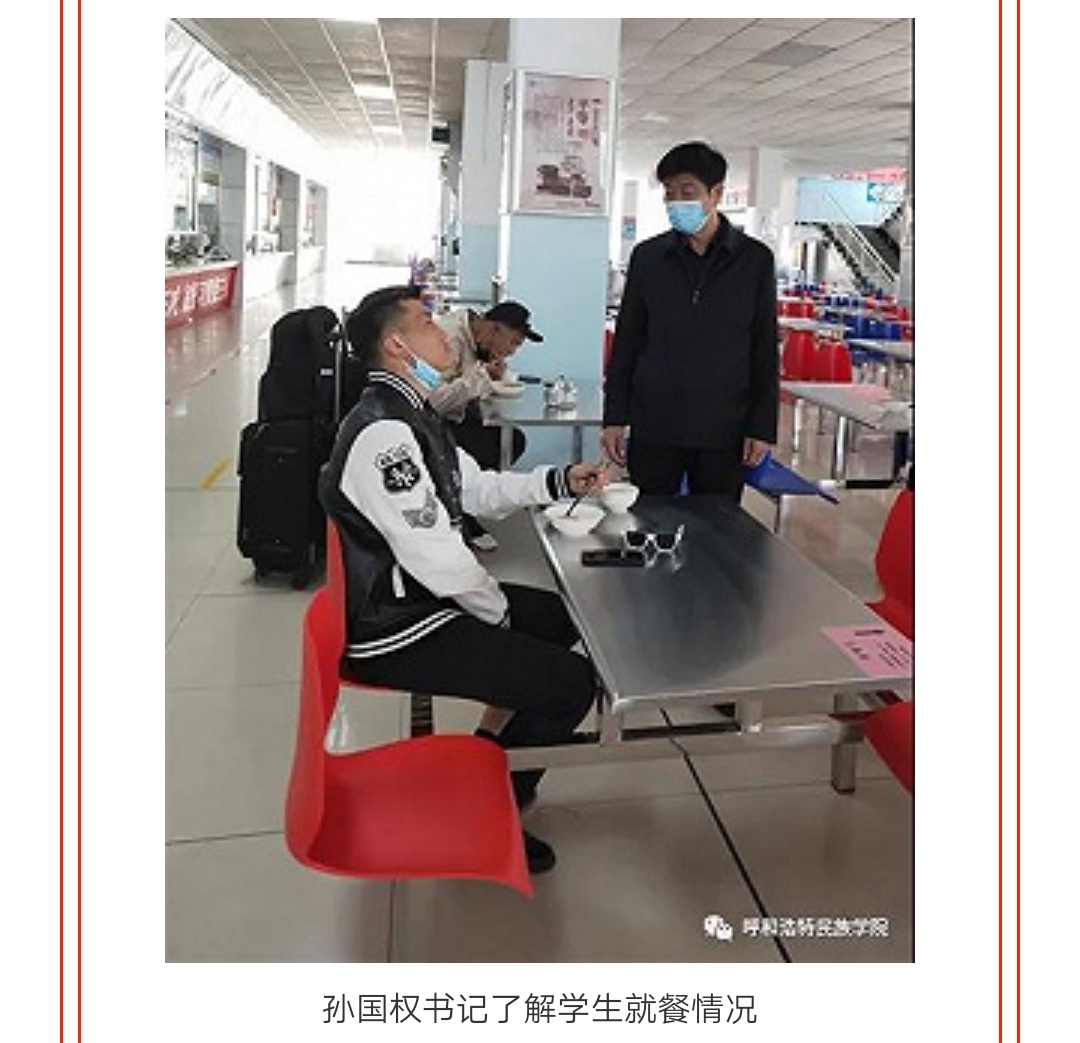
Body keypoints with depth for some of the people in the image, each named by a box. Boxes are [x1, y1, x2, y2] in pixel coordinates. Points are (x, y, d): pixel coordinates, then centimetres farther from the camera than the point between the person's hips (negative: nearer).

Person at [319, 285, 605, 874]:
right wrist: (498, 614, -10)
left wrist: (560, 482, 5)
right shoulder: (383, 433, -26)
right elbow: (436, 556, -27)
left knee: (560, 618, 21)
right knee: (573, 683, -12)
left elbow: (476, 488, 17)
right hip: (397, 632, -11)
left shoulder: (411, 414, 8)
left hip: (425, 597, 11)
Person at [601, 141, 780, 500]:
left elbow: (765, 351, 3)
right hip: (653, 428, 1)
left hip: (724, 431, -1)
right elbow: (626, 342, 8)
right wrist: (614, 418, 3)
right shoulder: (647, 256, 5)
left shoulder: (755, 261, 1)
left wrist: (762, 428, -2)